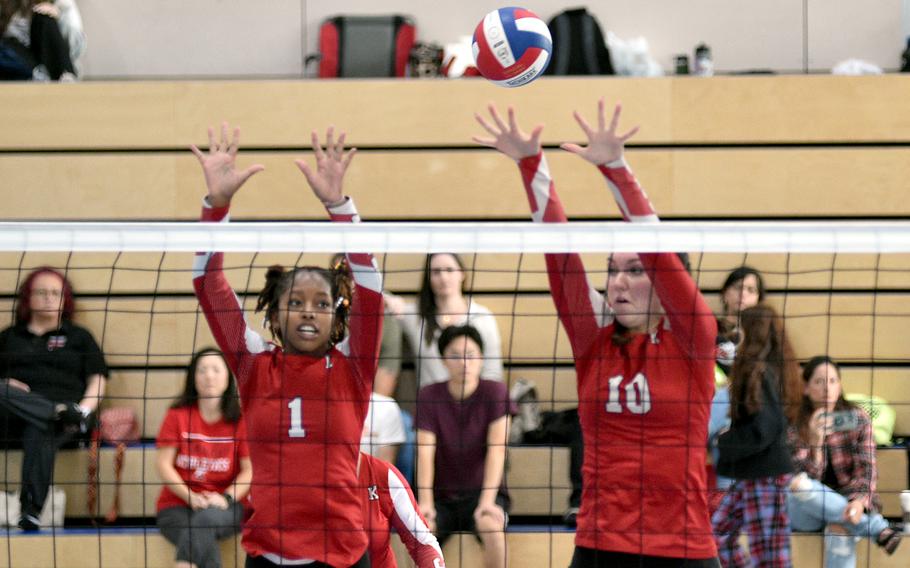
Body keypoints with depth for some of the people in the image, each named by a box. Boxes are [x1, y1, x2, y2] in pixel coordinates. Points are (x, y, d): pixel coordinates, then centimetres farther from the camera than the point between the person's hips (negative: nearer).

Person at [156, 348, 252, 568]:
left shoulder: (239, 420, 3)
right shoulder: (178, 415, 4)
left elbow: (249, 470, 0)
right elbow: (164, 464, 0)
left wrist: (227, 498, -17)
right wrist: (191, 497, -14)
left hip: (225, 507, 0)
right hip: (177, 505, 0)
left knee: (205, 520, -38)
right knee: (204, 542, -32)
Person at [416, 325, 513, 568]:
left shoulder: (495, 392, -6)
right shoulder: (429, 396, -1)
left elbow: (497, 449, -15)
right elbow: (425, 452, -11)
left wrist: (487, 501, -27)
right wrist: (425, 503, -25)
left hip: (483, 494, -1)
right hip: (443, 496, 1)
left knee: (491, 526, -35)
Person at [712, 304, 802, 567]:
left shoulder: (759, 373, -17)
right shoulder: (772, 369, 10)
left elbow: (763, 431, -22)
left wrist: (722, 443, -9)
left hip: (764, 477, -10)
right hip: (750, 475, 10)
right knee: (719, 535, 18)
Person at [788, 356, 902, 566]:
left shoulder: (858, 419, 1)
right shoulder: (794, 427, -3)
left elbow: (866, 470, -7)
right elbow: (806, 479, -13)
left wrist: (859, 501, -28)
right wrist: (816, 440, -29)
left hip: (847, 504, -1)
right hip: (806, 514, 1)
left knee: (840, 531, -36)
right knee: (797, 485, -34)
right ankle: (878, 528, -30)